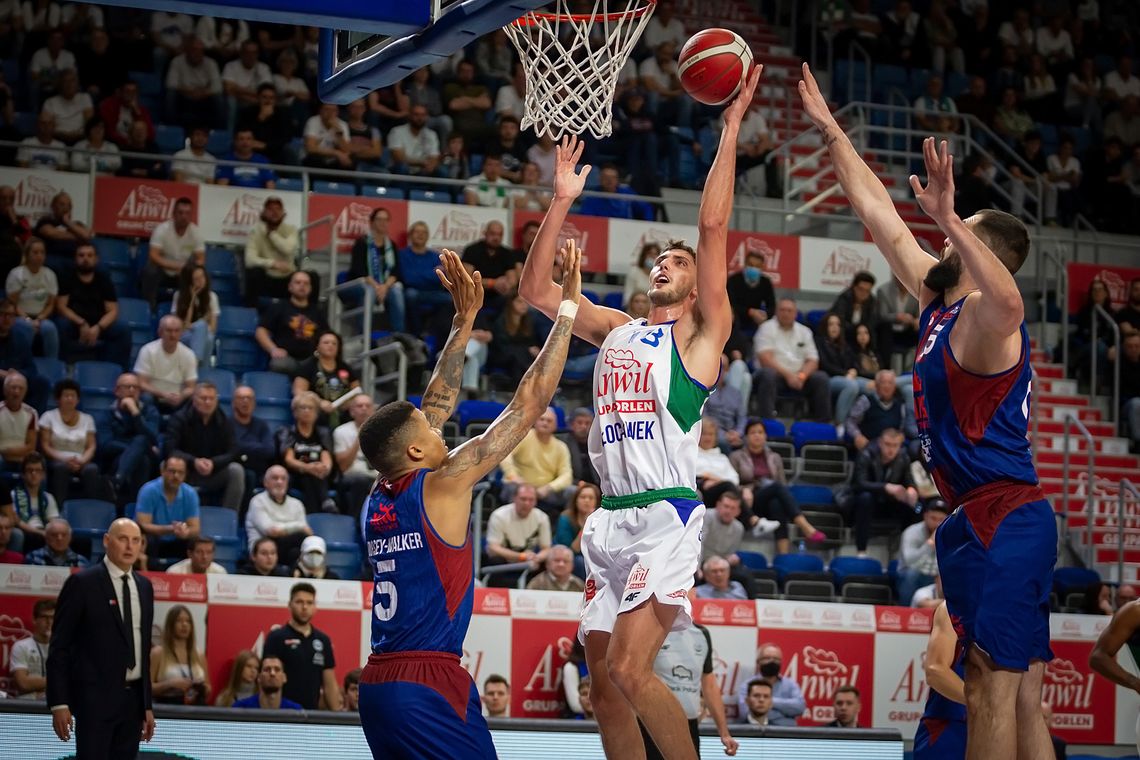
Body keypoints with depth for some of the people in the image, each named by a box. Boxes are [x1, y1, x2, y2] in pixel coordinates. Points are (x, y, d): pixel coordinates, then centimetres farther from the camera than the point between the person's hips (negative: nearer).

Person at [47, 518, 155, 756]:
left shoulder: (144, 586, 14)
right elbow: (59, 647, -6)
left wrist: (147, 705, 16)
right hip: (96, 697, -6)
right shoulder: (82, 583, -5)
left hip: (133, 696, 6)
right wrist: (59, 704, -12)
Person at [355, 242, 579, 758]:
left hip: (378, 684, 8)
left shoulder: (378, 498, 12)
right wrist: (569, 309, 1)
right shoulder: (442, 484, -7)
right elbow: (528, 405, -6)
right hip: (429, 684, -8)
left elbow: (436, 407, 23)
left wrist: (464, 322, 25)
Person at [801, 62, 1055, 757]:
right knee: (1021, 697, 10)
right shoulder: (941, 305, 14)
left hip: (1000, 519, -10)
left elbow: (1007, 298, -41)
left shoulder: (984, 319, -13)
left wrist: (951, 221, -51)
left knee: (993, 693, -11)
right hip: (1007, 518, 10)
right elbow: (880, 214, 20)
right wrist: (831, 130, 22)